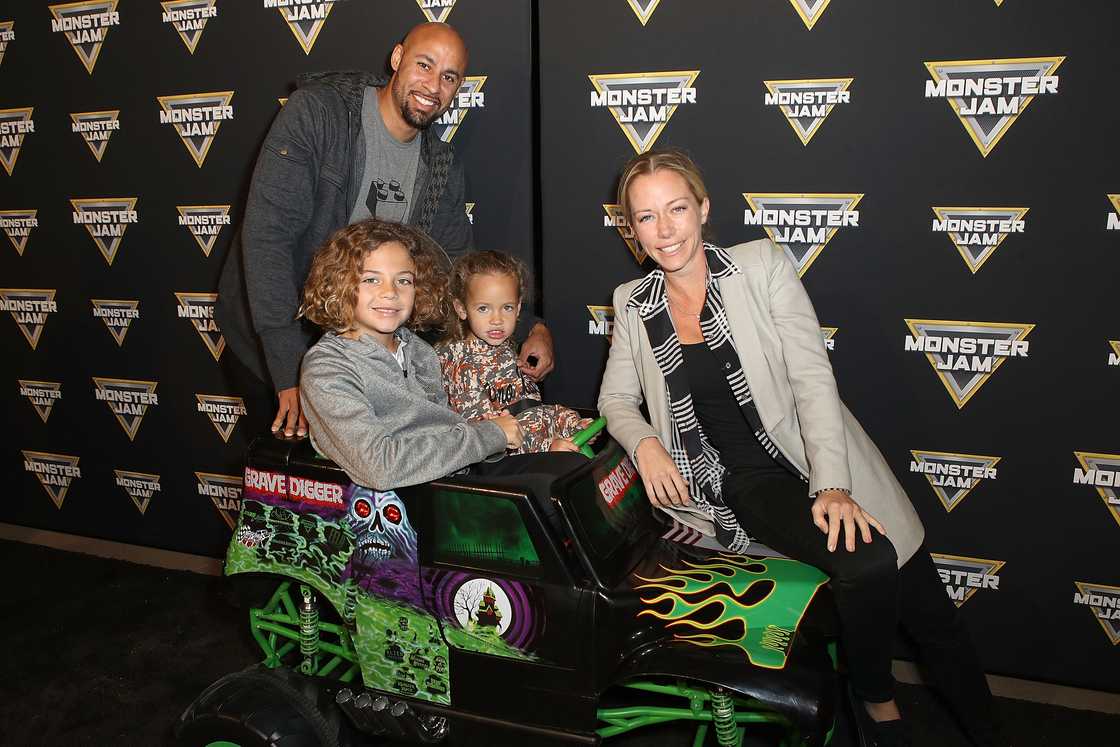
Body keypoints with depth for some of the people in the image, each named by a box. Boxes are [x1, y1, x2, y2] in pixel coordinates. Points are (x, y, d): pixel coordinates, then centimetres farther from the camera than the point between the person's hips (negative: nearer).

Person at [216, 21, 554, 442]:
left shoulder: (443, 170, -1)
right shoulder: (317, 111, -18)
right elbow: (267, 235, -26)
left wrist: (530, 329, -10)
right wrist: (291, 376, -33)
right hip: (268, 348, -4)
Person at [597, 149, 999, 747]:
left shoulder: (761, 265, -2)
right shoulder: (633, 305, 5)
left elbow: (812, 377, -9)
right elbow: (616, 397, 14)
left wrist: (832, 486, -19)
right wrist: (644, 442, -9)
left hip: (819, 458, 1)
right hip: (750, 481, 0)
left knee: (930, 613, -6)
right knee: (868, 568, -26)